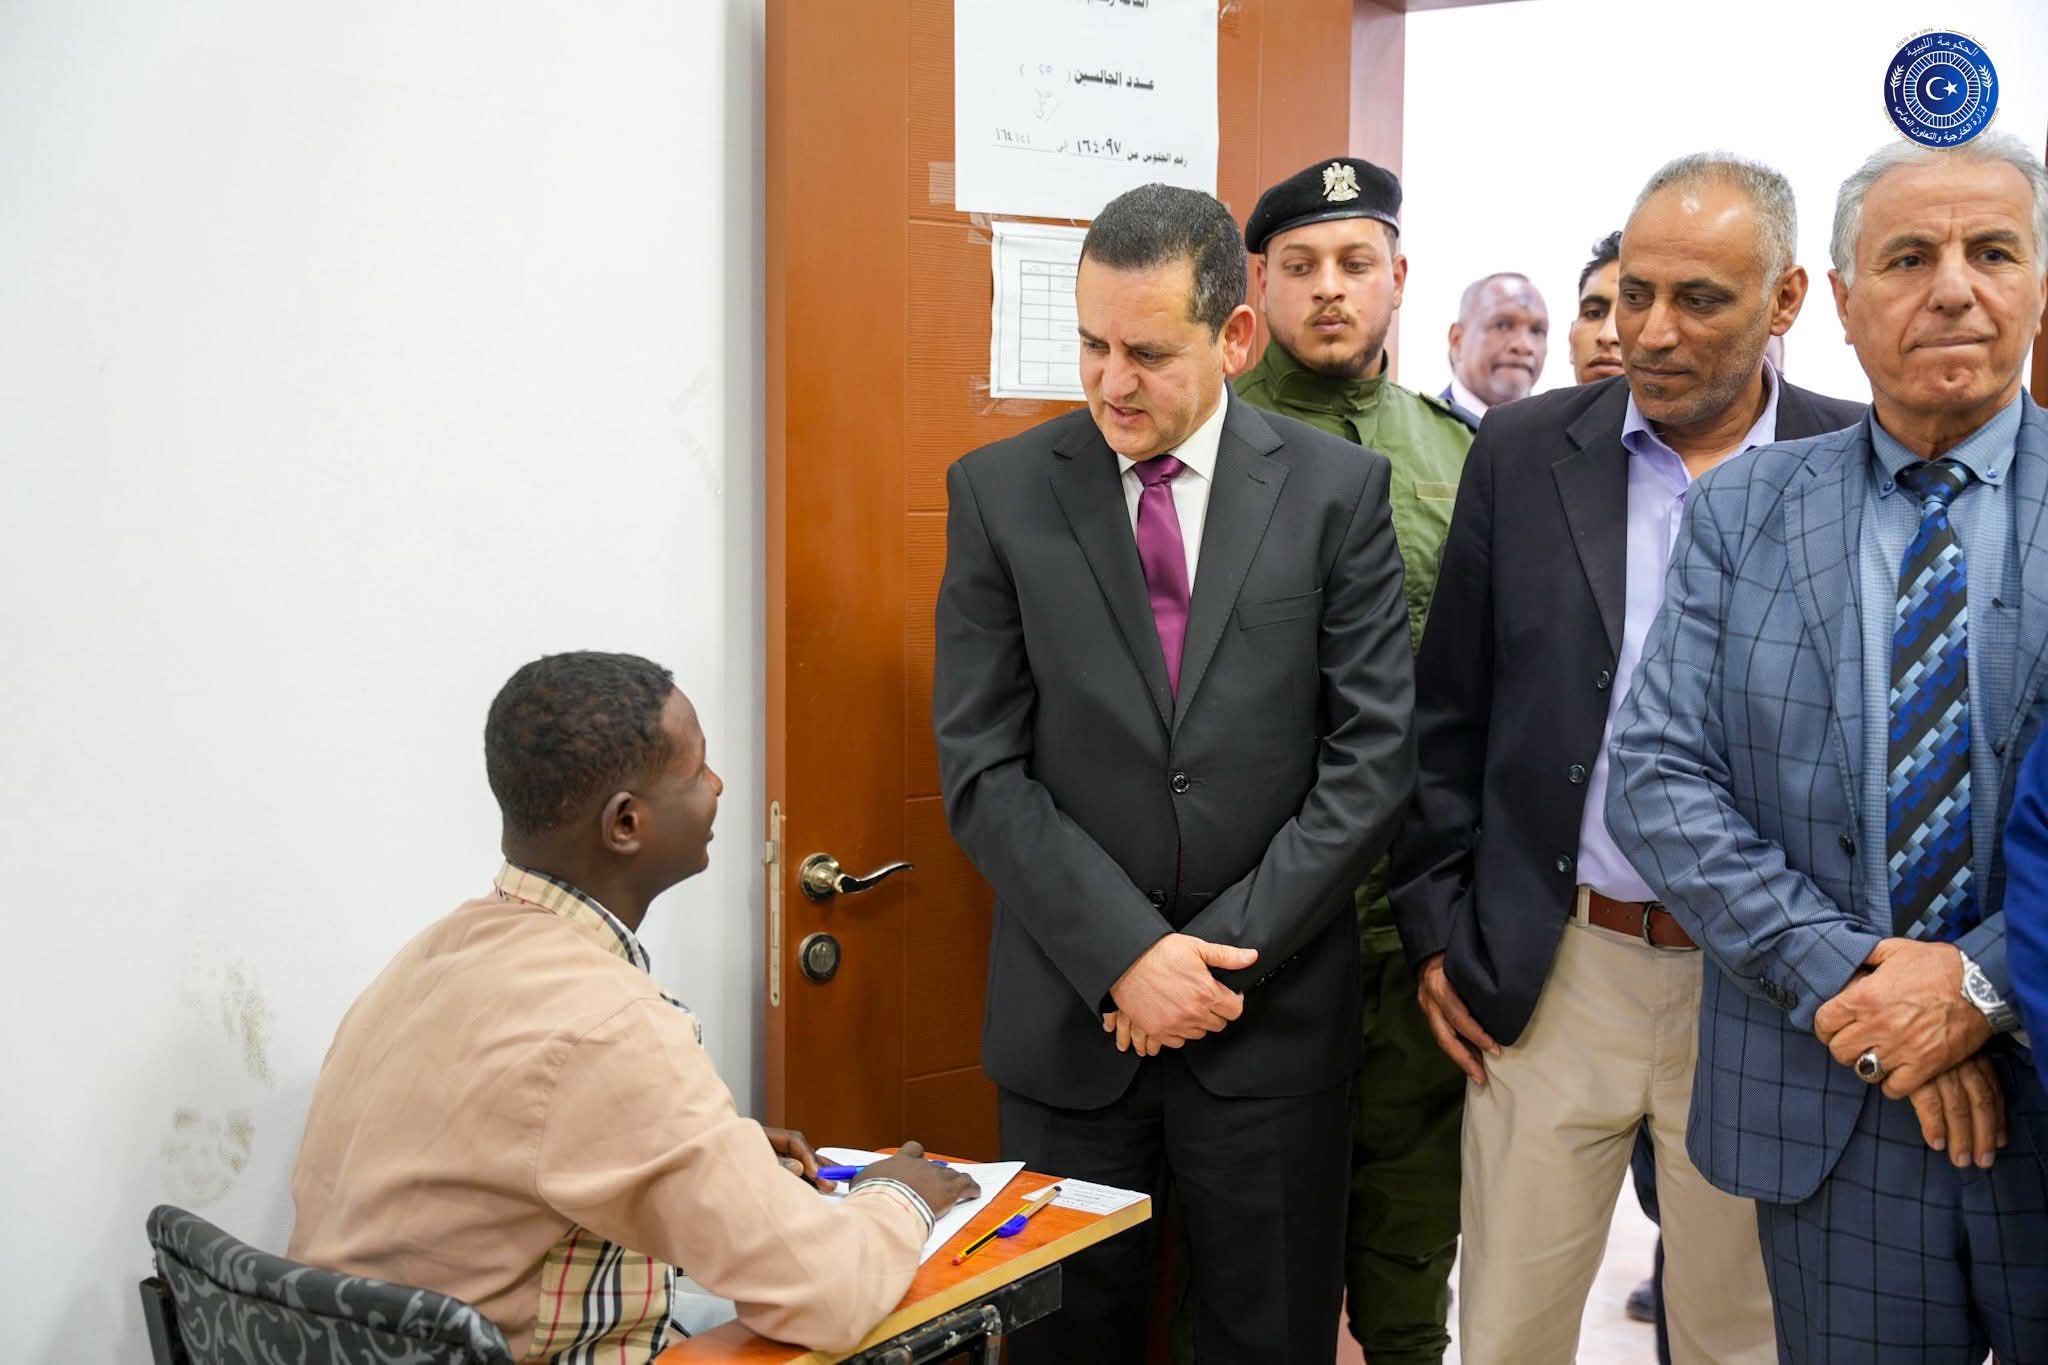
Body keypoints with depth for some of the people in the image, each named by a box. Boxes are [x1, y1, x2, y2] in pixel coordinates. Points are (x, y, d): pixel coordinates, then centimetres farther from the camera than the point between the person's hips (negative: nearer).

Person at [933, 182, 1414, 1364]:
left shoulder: (1336, 489, -2)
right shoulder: (1001, 492, -2)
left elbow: (1374, 756, -5)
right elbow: (983, 768, -4)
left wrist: (1225, 955, -11)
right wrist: (1126, 956, -13)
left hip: (1273, 1012, 0)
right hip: (1069, 1019, 0)